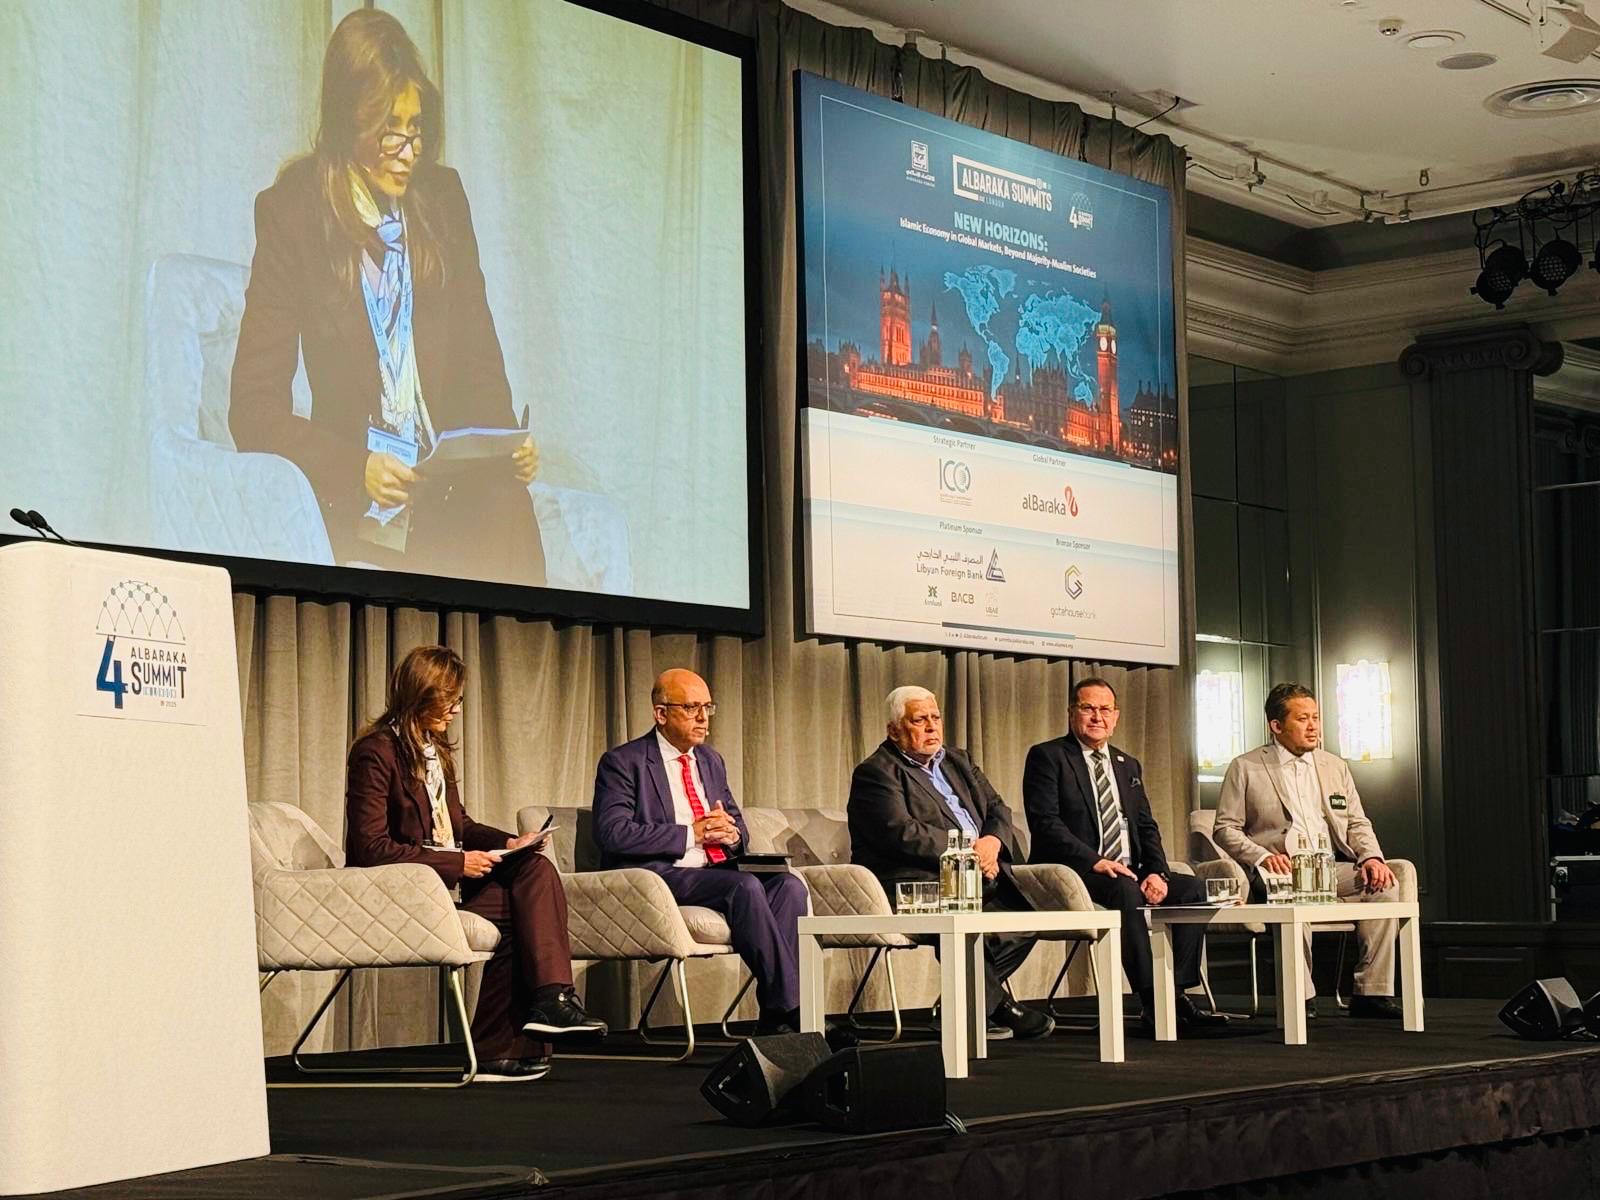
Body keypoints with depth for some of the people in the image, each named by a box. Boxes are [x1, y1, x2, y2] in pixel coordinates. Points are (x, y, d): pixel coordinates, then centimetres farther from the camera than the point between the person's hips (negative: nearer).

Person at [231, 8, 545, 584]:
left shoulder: (442, 198, 11)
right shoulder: (292, 213, -1)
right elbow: (253, 408, -3)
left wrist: (507, 444, -7)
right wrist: (356, 469, -20)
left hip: (450, 493, 3)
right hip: (352, 510, -3)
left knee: (505, 504, -30)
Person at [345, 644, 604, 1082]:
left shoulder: (435, 749, 16)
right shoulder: (376, 751, -11)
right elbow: (370, 848, -18)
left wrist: (507, 843, 3)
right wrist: (456, 863, -21)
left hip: (446, 874, 8)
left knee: (536, 867, -19)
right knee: (513, 906, -26)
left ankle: (551, 998, -31)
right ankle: (501, 1047, -20)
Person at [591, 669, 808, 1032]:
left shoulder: (711, 761, 22)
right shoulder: (623, 763, -1)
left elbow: (740, 830, 25)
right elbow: (612, 833, -14)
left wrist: (731, 834, -3)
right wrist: (691, 834, -15)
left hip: (715, 871, 7)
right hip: (660, 876, -7)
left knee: (790, 885, -21)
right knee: (745, 886, -32)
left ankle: (776, 1016, -27)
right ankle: (792, 1007, -28)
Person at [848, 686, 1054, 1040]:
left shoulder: (958, 761, 24)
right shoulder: (876, 773, -2)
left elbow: (998, 810, 19)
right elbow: (901, 832, -16)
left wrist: (993, 841, -5)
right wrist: (967, 851, -16)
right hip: (919, 881, -8)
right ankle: (996, 1004, -17)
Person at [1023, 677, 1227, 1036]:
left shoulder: (1128, 765, 22)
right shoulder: (1047, 757, 1)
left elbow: (1147, 827, 16)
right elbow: (1045, 823, -11)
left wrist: (1157, 872, -5)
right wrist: (1095, 862, -22)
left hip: (1128, 874, 7)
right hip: (1074, 873, -7)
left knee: (1192, 888, -13)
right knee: (1125, 891, -35)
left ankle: (1179, 994, -17)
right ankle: (1154, 1005, -35)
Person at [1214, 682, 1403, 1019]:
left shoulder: (1335, 767, 20)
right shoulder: (1245, 768, 7)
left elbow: (1357, 823, 18)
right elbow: (1225, 828, 3)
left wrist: (1371, 856, -5)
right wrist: (1262, 857, -15)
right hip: (1280, 869, -4)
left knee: (1385, 886, -24)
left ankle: (1371, 993, -21)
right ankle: (1300, 997, -27)